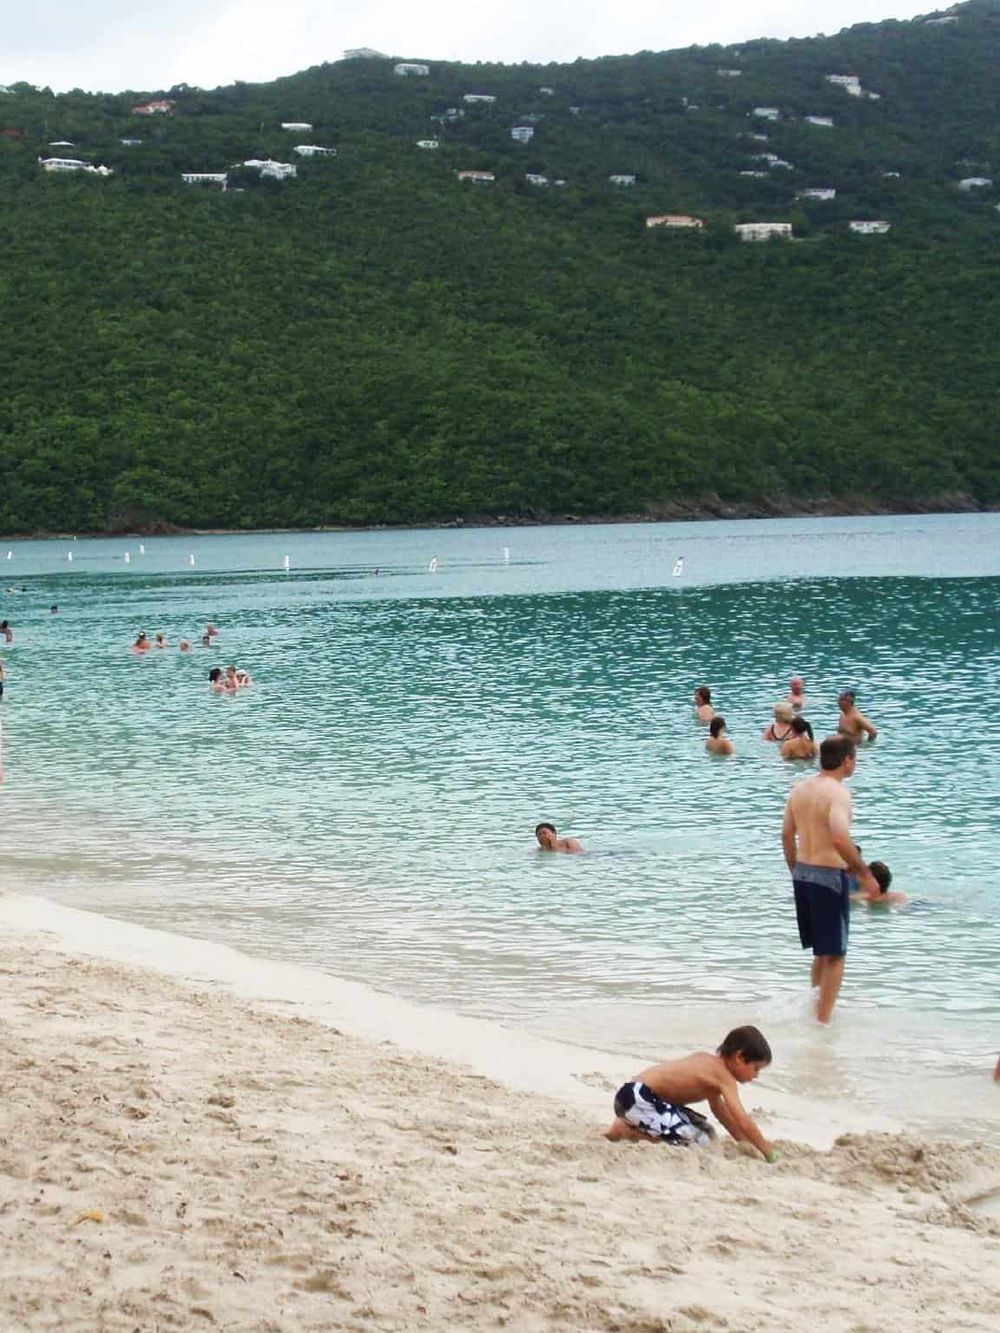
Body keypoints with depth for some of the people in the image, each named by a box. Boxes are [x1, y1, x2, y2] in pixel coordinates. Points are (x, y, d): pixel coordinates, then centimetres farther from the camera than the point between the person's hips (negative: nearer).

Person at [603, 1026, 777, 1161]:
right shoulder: (725, 1078, -13)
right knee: (698, 1142, -19)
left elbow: (720, 1110, 24)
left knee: (707, 1133, 18)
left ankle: (633, 1123, 16)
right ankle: (624, 1130, -10)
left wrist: (744, 1142, 21)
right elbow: (744, 1123, -19)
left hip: (647, 1097, 10)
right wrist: (770, 1154, -10)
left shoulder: (708, 1061, 14)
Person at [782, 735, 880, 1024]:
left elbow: (787, 835, 13)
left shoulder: (800, 789, 7)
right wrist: (865, 874, -21)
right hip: (830, 876, -8)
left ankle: (816, 1007, 31)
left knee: (822, 951, 22)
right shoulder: (837, 792, -17)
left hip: (802, 873, 8)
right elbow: (840, 839, -29)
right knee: (835, 956, 2)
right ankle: (823, 1019, 2)